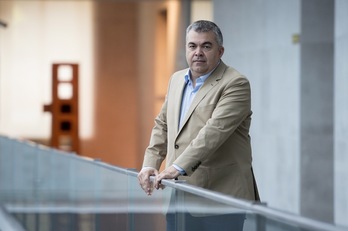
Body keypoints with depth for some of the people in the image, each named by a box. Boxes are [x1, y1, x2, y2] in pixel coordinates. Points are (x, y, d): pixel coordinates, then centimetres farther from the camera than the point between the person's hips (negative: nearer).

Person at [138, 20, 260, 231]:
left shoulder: (235, 84, -9)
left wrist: (179, 167, -26)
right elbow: (162, 125, 22)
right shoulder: (177, 79, 15)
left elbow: (215, 129, -20)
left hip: (221, 195, -7)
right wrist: (150, 164, 7)